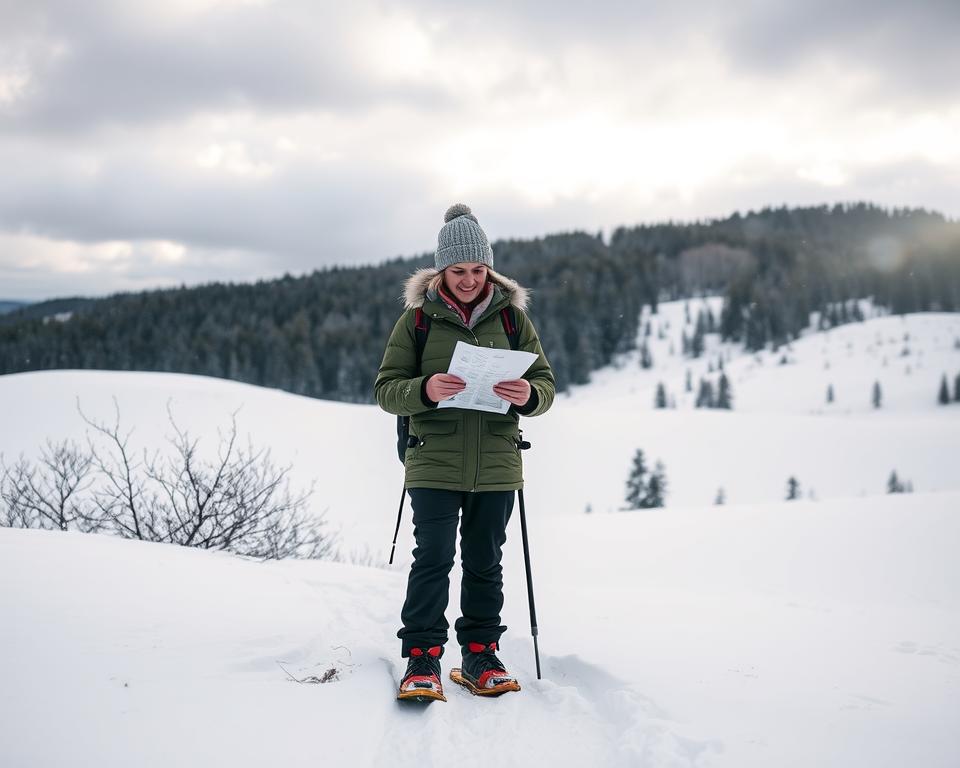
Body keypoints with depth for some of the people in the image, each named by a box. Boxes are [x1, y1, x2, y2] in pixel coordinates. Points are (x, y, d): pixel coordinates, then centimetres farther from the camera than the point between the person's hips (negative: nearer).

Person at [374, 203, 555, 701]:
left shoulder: (512, 316, 6)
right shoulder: (417, 318, 2)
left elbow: (546, 384, 6)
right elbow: (385, 389, -1)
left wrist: (528, 395, -18)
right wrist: (425, 390, -22)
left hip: (496, 465, 2)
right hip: (434, 463, -2)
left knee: (485, 562, 10)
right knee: (433, 559, -5)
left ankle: (480, 655, 23)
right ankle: (422, 659, 6)